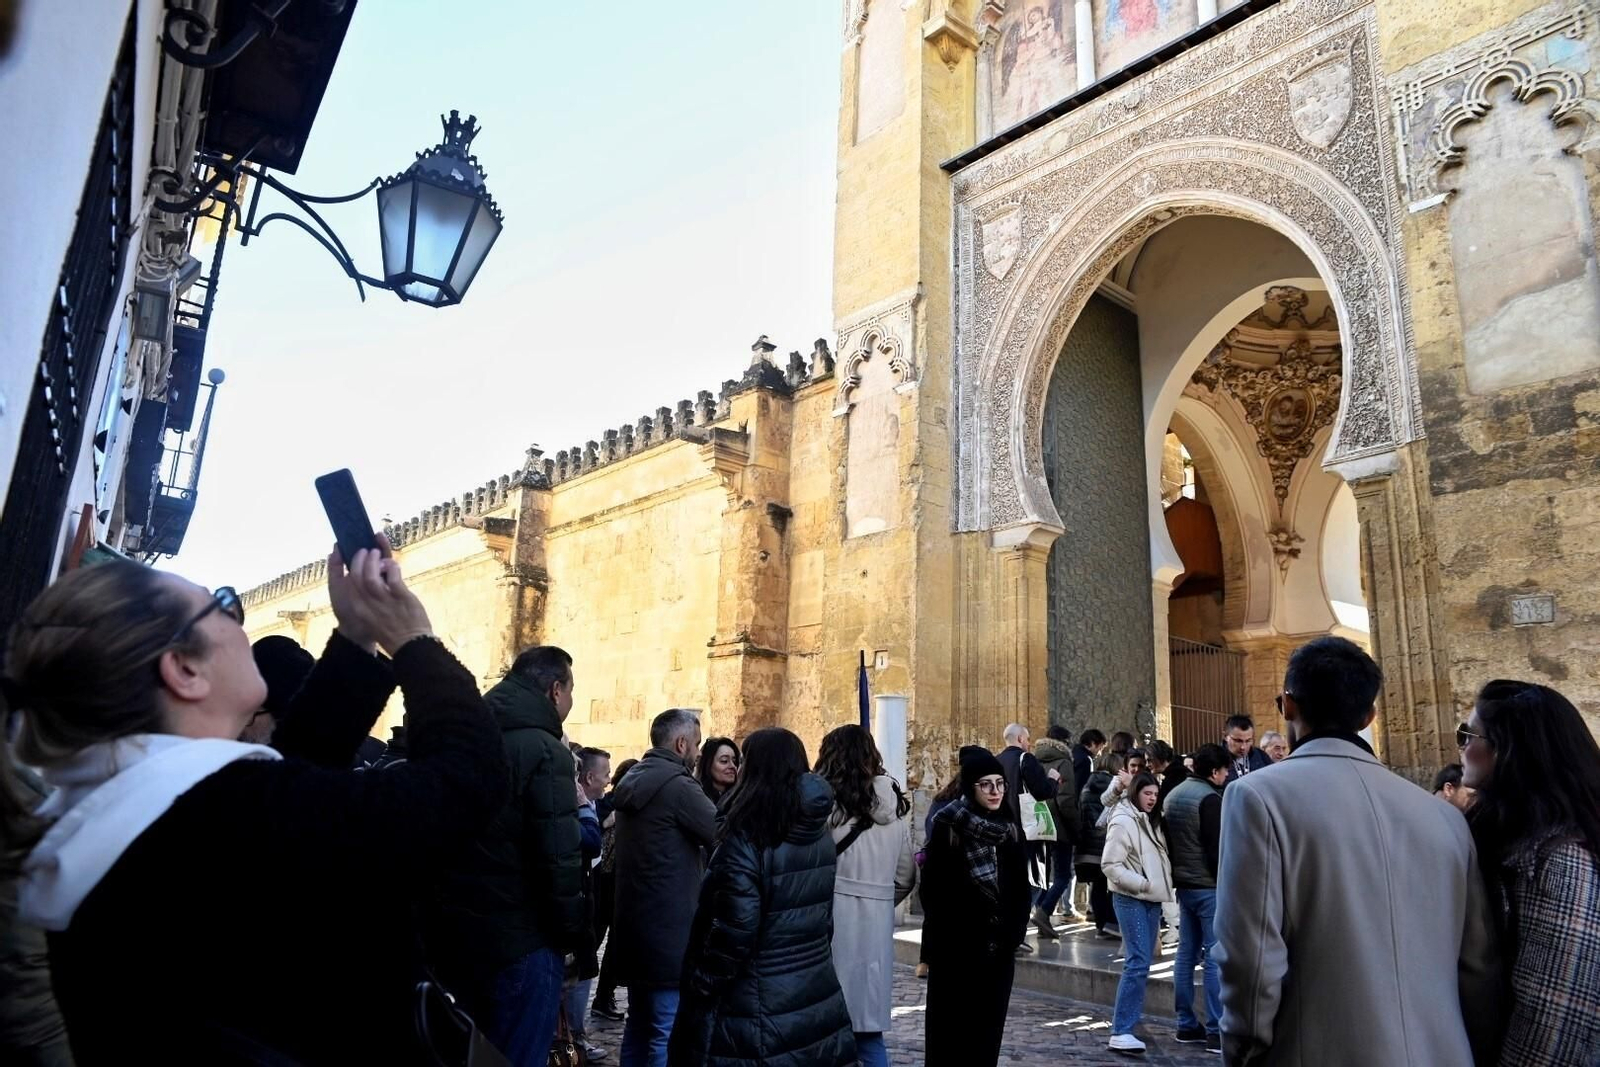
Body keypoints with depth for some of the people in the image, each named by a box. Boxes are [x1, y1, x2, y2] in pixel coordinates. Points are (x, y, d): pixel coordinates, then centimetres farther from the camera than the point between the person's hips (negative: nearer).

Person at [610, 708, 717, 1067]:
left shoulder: (632, 780, 11)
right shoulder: (677, 785, -18)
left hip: (634, 923, 9)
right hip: (669, 929, -9)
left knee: (639, 1025, 19)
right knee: (667, 1034, 0)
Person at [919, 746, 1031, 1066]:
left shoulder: (1011, 831, 7)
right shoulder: (947, 827, -8)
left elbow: (1021, 891, 10)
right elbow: (932, 890, -9)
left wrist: (1014, 934, 0)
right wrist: (931, 947, -11)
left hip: (998, 950, 4)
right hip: (955, 949, -4)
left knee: (988, 1031, 8)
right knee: (950, 1031, 3)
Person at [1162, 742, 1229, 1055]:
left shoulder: (1172, 795, 12)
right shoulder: (1209, 798, -14)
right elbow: (1217, 849, -17)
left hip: (1183, 885, 8)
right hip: (1208, 887, -8)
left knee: (1186, 955, 11)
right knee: (1215, 958, -4)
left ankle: (1186, 1025, 17)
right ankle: (1216, 1031, -2)